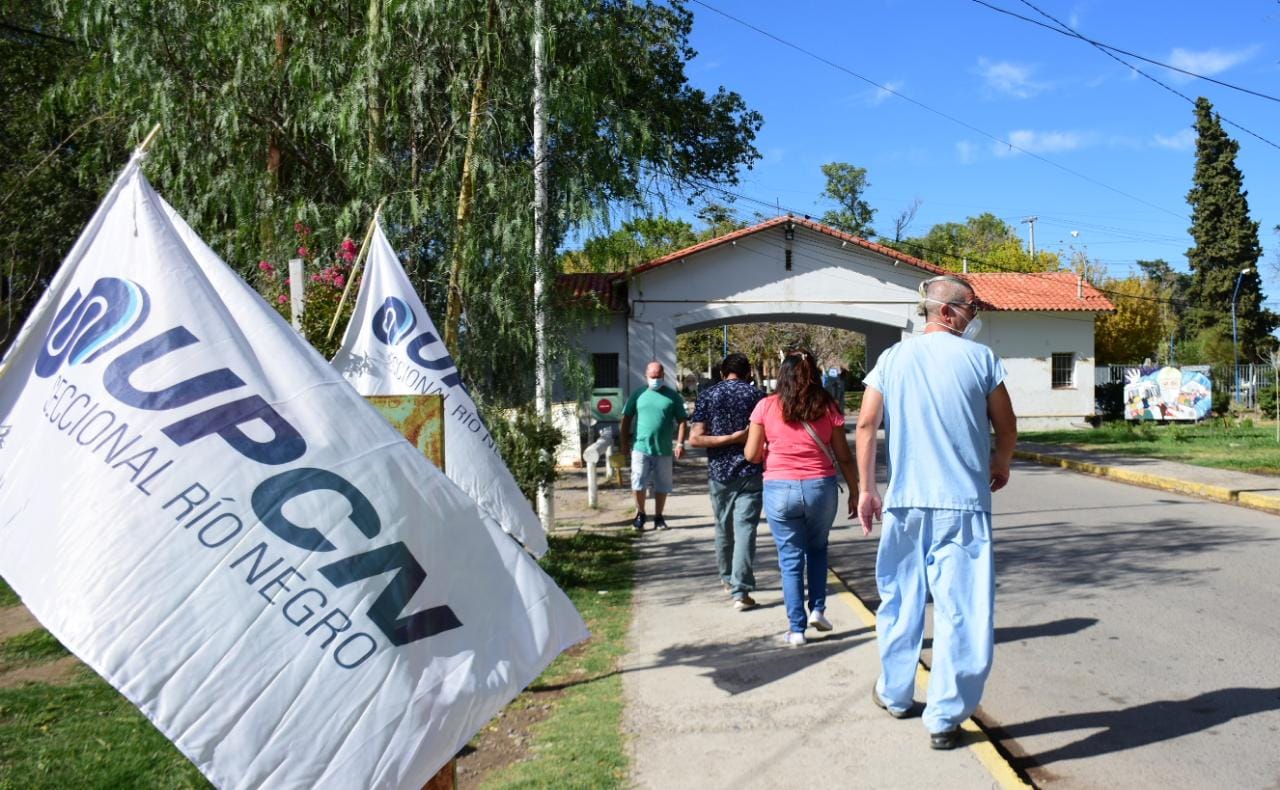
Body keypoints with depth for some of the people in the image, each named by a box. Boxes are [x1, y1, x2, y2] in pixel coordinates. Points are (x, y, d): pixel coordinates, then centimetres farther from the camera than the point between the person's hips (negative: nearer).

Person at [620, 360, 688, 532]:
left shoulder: (673, 396, 3)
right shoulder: (638, 395, 4)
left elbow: (682, 421, 2)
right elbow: (626, 419, 8)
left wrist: (680, 444, -8)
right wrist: (624, 443, 3)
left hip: (664, 450, 0)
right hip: (640, 448, 0)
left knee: (662, 486, 9)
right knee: (638, 484, -2)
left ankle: (658, 517, 24)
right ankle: (640, 515, 18)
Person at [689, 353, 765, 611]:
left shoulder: (707, 396, 1)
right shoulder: (756, 395, -1)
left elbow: (694, 439, -9)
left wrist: (730, 438, -9)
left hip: (719, 473, 2)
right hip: (751, 473, -2)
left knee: (724, 528, 18)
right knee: (745, 530, -3)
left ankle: (728, 579, 36)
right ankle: (740, 592, -9)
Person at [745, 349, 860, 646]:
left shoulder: (767, 407, -3)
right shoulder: (827, 408, 0)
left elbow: (751, 455, 0)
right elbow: (844, 457, 2)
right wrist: (854, 492, 13)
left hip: (780, 490, -1)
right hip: (821, 487, 1)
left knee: (790, 558, 8)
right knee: (817, 549, 25)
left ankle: (796, 628, 8)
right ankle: (817, 609, 19)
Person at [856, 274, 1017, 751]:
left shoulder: (893, 358, 6)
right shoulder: (980, 358, -1)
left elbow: (866, 425, 0)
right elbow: (1006, 426, 5)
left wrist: (866, 488, 6)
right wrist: (1002, 465, 24)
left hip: (904, 502, 3)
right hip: (964, 503, -3)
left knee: (901, 600, 17)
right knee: (961, 611, 3)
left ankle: (894, 694, 32)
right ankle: (944, 720, 8)